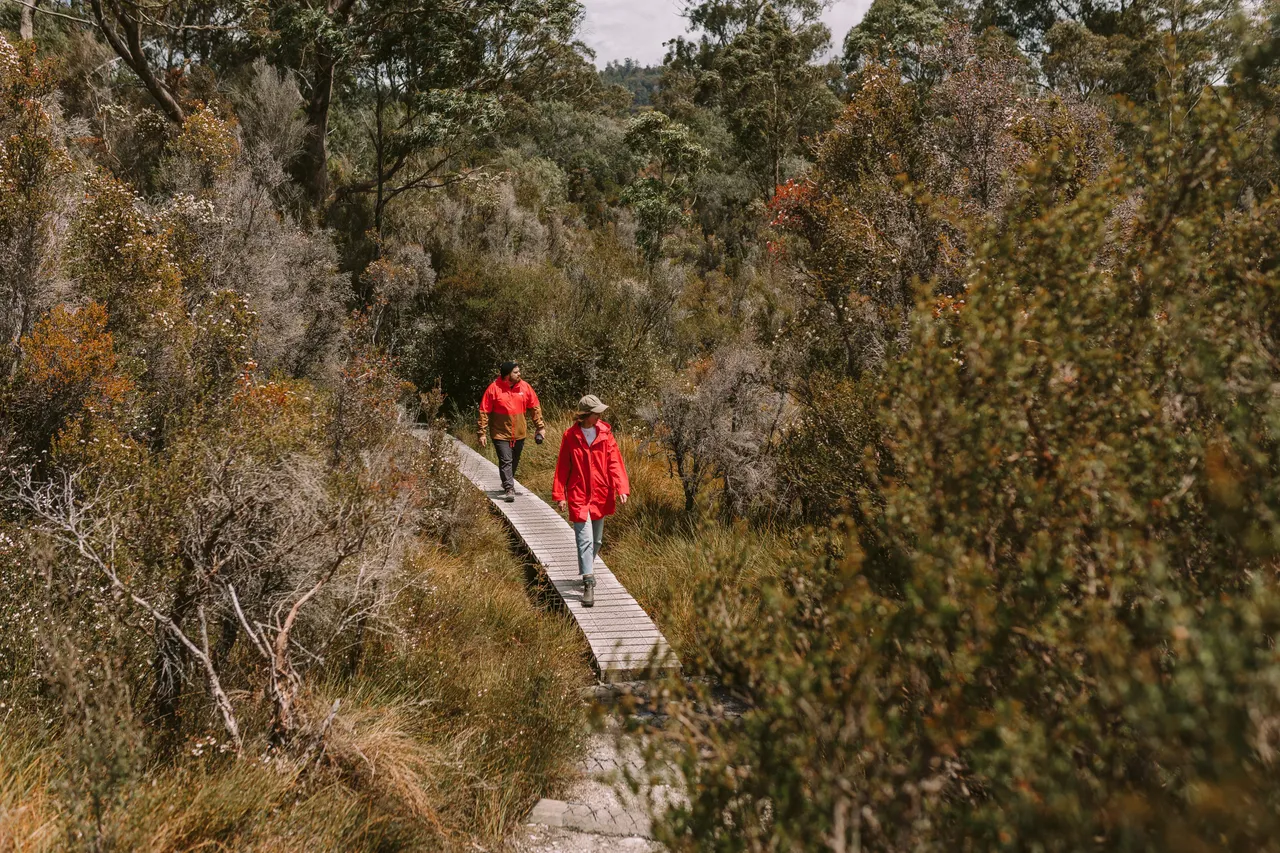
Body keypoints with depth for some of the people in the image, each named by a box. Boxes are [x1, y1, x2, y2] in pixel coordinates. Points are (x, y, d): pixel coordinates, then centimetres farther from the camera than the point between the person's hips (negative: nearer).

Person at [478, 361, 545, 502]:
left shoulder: (525, 387, -2)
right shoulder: (494, 388, -12)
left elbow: (535, 407, 7)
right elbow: (484, 412, -8)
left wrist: (540, 427, 5)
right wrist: (483, 433, -9)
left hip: (519, 433, 4)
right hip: (500, 433, -4)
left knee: (514, 461, 16)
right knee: (505, 461, -11)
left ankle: (507, 483, 36)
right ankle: (509, 489, -10)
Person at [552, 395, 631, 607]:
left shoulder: (605, 433, -2)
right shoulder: (570, 436, -7)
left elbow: (614, 462, -5)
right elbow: (562, 466, -2)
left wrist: (622, 488, -16)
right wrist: (560, 495, -3)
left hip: (600, 494, 3)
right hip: (578, 495, -3)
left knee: (596, 540, 16)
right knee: (585, 539, -11)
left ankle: (588, 569, 39)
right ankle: (588, 583, -11)